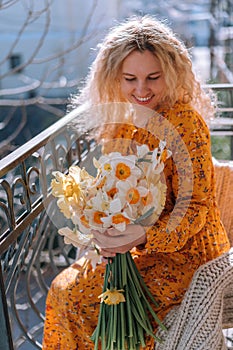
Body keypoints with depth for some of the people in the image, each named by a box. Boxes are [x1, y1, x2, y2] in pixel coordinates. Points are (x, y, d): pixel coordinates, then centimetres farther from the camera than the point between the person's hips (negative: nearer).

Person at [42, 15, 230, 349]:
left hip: (183, 252, -7)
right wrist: (109, 234, -9)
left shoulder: (184, 122, -22)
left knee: (77, 298, -12)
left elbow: (195, 208, -20)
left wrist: (145, 236, -35)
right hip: (140, 243, 7)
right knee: (63, 289, -1)